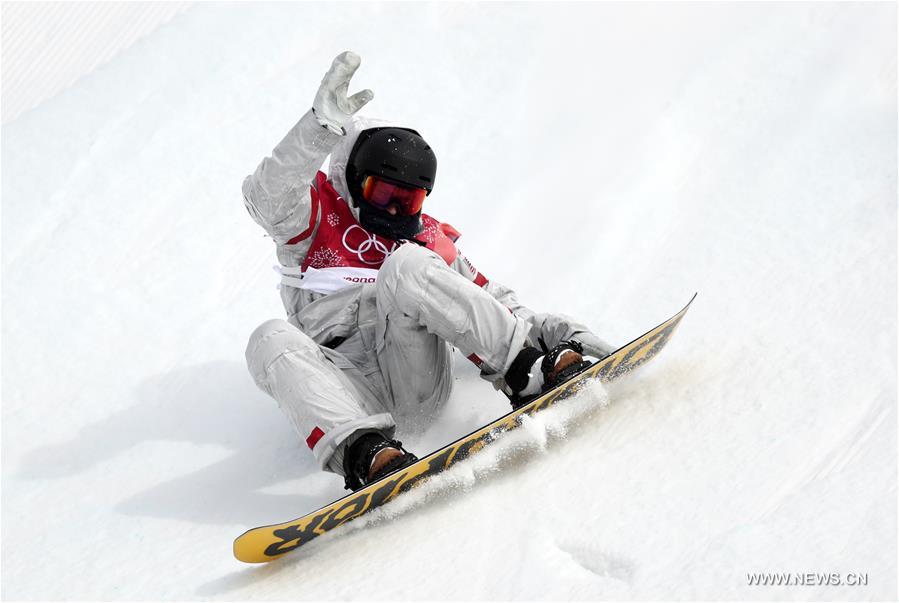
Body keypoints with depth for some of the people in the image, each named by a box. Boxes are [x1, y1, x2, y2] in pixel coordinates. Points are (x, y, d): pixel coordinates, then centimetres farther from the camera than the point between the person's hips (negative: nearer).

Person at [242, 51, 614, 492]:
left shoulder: (428, 240, 26)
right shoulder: (317, 217, 16)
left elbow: (495, 303, 22)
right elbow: (268, 198, -7)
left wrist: (554, 330, 2)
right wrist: (321, 128, -22)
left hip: (420, 382, 1)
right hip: (351, 394, -1)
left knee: (406, 265, -21)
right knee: (272, 340, -31)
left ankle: (524, 372, -29)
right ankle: (360, 449, -51)